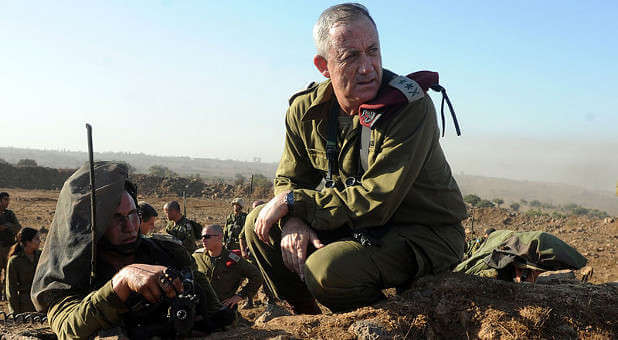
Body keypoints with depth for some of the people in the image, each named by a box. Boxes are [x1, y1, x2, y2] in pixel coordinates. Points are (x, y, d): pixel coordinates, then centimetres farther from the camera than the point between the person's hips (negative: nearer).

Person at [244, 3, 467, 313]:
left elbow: (376, 201, -27)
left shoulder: (411, 106, -23)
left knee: (325, 270, -30)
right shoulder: (306, 110, -3)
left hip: (425, 236, -6)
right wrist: (293, 221, -19)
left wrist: (294, 202, -21)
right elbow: (289, 179, 4)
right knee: (260, 225, -2)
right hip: (357, 226, 6)